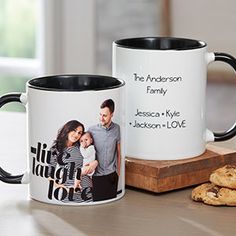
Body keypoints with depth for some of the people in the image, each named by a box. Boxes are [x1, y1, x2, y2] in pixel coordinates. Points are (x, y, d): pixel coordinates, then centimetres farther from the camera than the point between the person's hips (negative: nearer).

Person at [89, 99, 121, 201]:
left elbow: (118, 151, 8)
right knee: (97, 200, 0)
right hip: (97, 175, -2)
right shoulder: (92, 130, -7)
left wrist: (118, 171, 11)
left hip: (112, 174, 2)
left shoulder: (116, 129, -1)